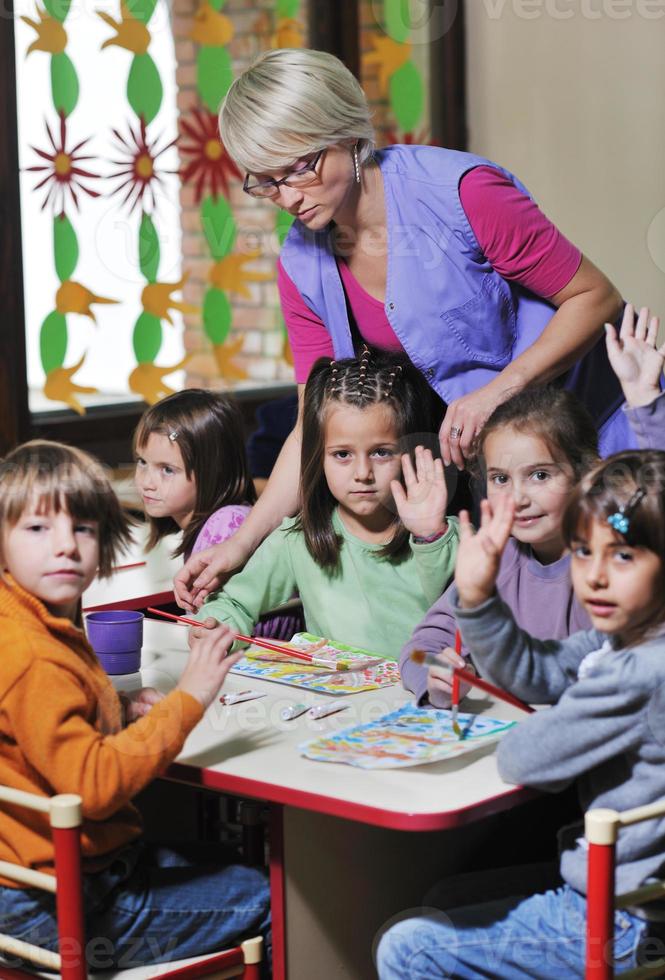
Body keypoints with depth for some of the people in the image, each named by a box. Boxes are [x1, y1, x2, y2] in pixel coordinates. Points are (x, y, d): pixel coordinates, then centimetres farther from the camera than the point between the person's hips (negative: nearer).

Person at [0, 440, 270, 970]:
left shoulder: (50, 629, 5)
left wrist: (120, 717, 5)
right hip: (64, 909, -10)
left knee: (229, 862, 25)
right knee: (270, 902, 1)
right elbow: (94, 785, -31)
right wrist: (186, 701, -30)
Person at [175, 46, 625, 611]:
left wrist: (497, 390, -28)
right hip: (472, 453, 4)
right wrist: (240, 545, -11)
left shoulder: (460, 191, -22)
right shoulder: (303, 268, -5)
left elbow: (596, 298, -15)